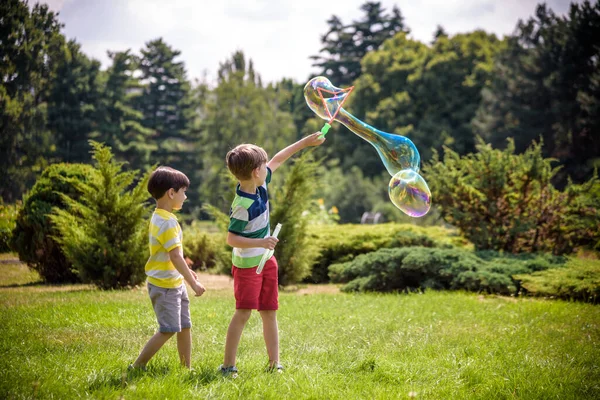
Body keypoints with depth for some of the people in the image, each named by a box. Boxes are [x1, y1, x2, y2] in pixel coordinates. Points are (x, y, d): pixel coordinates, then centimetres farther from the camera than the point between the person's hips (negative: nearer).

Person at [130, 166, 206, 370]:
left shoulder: (159, 217, 11)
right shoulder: (167, 222, -21)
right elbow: (175, 256, -25)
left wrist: (187, 272, 26)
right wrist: (193, 283, -22)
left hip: (174, 283, 10)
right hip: (164, 285, -10)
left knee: (185, 325, 13)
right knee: (168, 329, -5)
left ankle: (186, 367, 21)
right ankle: (137, 367, 2)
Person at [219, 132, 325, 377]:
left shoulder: (259, 184, -4)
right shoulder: (243, 206, -26)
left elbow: (278, 160, 10)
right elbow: (231, 238, -25)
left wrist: (306, 142, 14)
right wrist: (260, 242, -34)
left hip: (266, 260, 8)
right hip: (247, 264, -8)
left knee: (269, 312, 9)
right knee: (243, 312, -9)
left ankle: (274, 364, 13)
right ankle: (228, 366, -2)